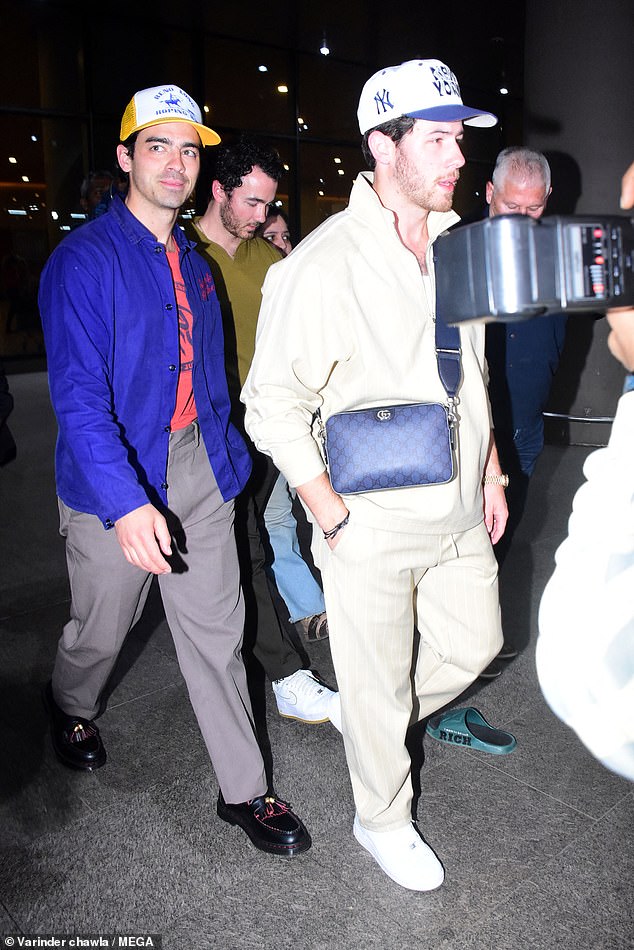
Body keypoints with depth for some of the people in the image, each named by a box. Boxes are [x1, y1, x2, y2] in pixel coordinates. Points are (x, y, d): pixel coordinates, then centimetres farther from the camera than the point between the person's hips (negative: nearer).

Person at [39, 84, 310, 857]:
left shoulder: (193, 263, 10)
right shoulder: (84, 260, -13)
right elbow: (77, 394, -22)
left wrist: (230, 457, 16)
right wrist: (126, 503, -31)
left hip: (199, 471, 6)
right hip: (117, 481, -5)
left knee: (218, 632, 8)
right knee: (101, 629, 15)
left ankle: (243, 790, 21)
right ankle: (70, 708, 50)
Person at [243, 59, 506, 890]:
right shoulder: (322, 266, -19)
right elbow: (273, 406, -15)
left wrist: (491, 470, 15)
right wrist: (334, 521, -16)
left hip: (459, 511, 7)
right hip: (373, 526, -7)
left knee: (474, 643, 21)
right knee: (376, 681, 11)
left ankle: (376, 720, 48)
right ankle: (383, 820, 38)